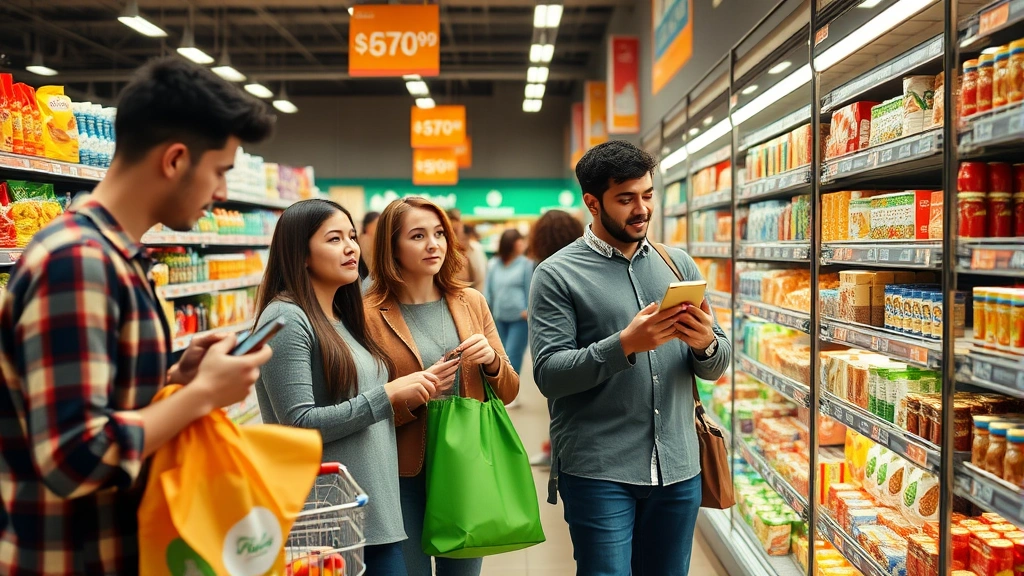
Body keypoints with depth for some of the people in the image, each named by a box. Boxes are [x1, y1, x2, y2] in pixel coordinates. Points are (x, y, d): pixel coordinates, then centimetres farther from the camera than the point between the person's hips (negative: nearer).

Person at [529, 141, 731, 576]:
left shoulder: (678, 265, 9)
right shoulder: (557, 275, -5)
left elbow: (716, 367, 11)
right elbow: (548, 373, -13)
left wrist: (706, 343, -12)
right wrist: (625, 345, -24)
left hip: (678, 468, 5)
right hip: (599, 472, -4)